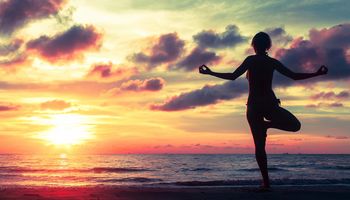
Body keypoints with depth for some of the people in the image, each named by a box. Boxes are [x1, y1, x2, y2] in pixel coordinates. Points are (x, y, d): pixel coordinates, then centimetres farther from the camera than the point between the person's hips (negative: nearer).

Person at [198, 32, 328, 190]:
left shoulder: (251, 60, -3)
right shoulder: (273, 62, 4)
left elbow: (233, 76, -12)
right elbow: (294, 76, 5)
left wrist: (210, 73, -5)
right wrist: (317, 74, 16)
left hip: (254, 106, 0)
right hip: (270, 104, 1)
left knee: (259, 145, 3)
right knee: (295, 125, 21)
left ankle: (266, 181, -5)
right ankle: (268, 124, -3)